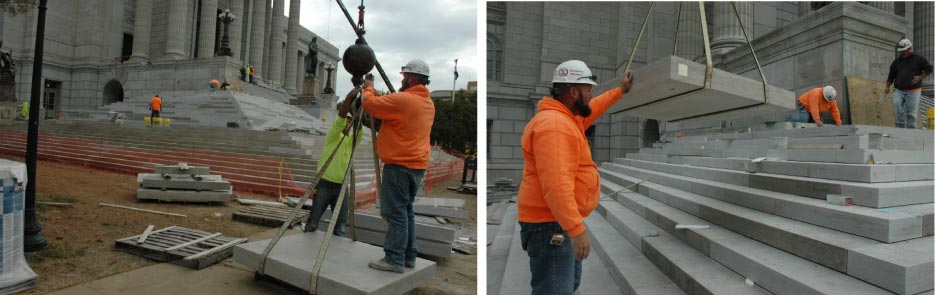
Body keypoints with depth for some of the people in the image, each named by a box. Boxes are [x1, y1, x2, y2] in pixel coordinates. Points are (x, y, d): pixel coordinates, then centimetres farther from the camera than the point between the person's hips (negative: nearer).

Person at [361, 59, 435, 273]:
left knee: (395, 213, -4)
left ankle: (394, 259, 0)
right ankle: (408, 256, 21)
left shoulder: (402, 100, -15)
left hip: (399, 165, -9)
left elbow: (370, 104, -10)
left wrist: (368, 88, 9)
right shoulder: (429, 103, 13)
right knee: (406, 211, 16)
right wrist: (375, 91, 17)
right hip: (418, 166, 9)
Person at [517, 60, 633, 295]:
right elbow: (556, 185, -31)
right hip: (551, 225, -11)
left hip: (561, 222, 11)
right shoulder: (554, 125, -23)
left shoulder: (565, 118, 12)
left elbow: (590, 110, 36)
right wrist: (577, 229, -31)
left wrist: (620, 91, 40)